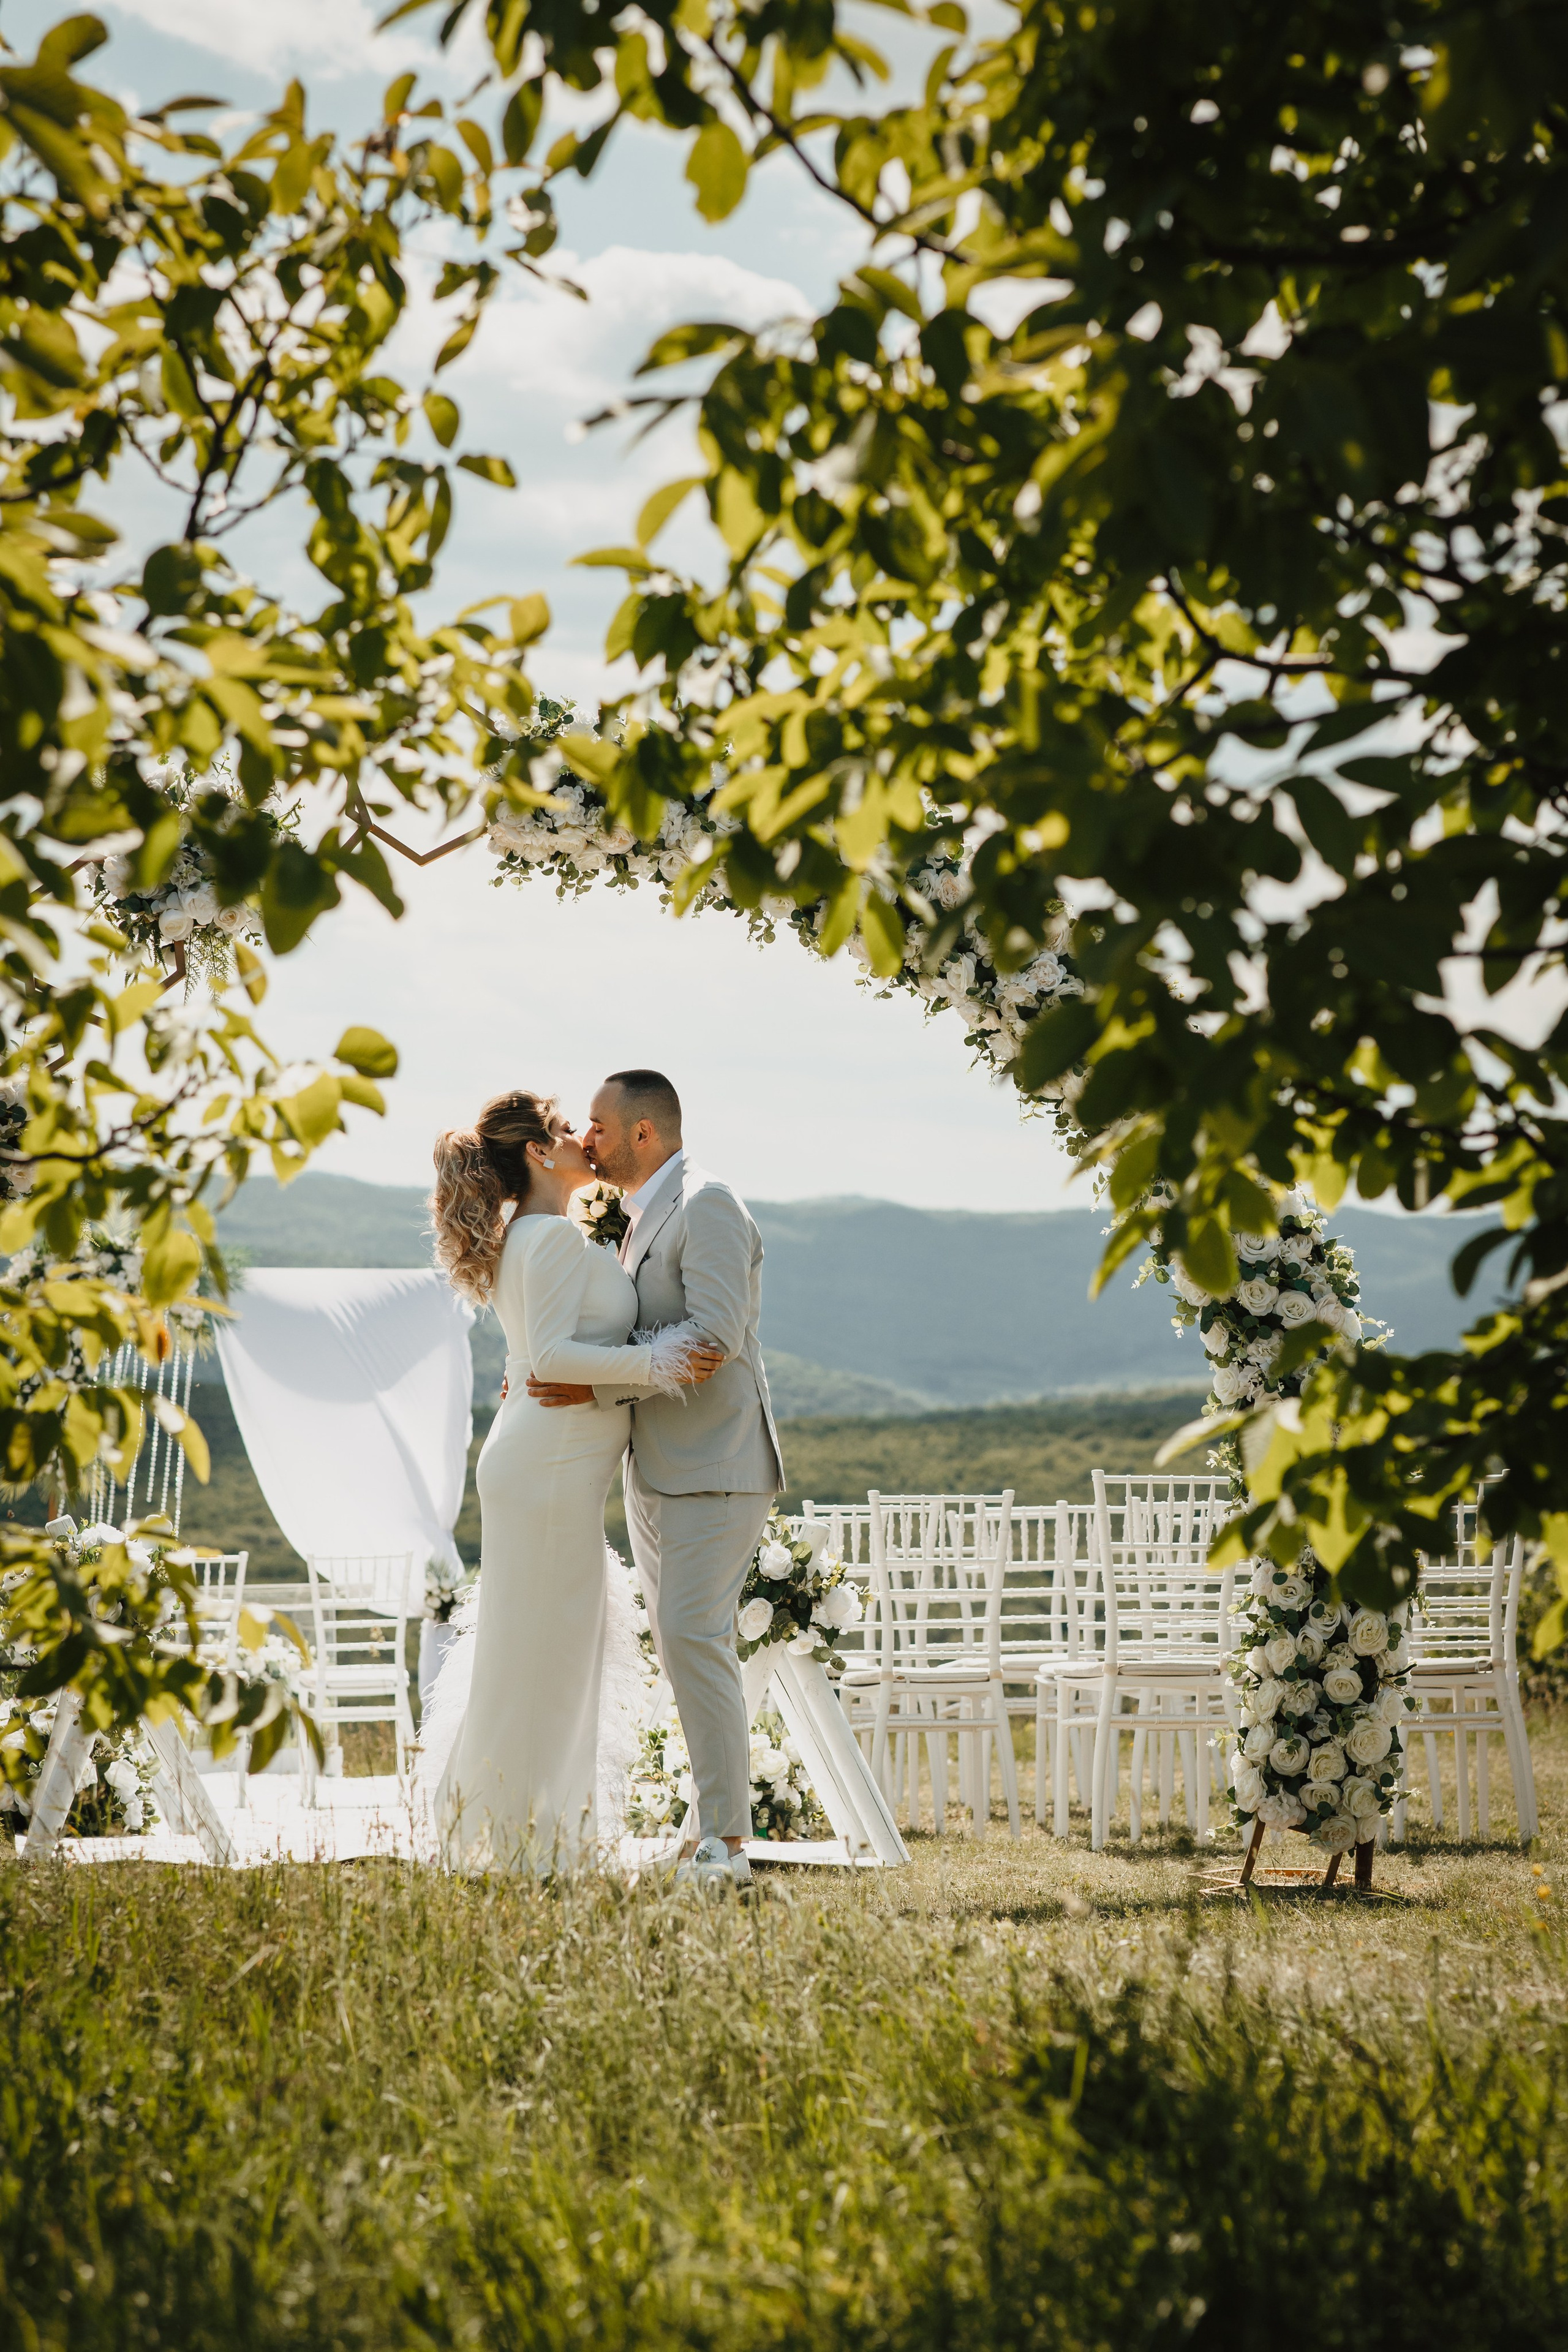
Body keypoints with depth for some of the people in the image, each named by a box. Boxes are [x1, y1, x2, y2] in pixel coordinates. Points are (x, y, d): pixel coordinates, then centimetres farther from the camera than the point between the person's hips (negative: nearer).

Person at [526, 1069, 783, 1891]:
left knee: (693, 1635, -15)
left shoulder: (707, 1206, -12)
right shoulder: (639, 1217, 18)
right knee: (680, 1643, 9)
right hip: (653, 1469, 10)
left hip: (713, 1462, -10)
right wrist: (555, 1376, 15)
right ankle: (711, 1823, 14)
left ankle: (725, 1838, -13)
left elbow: (713, 1334, -23)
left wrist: (599, 1387, -23)